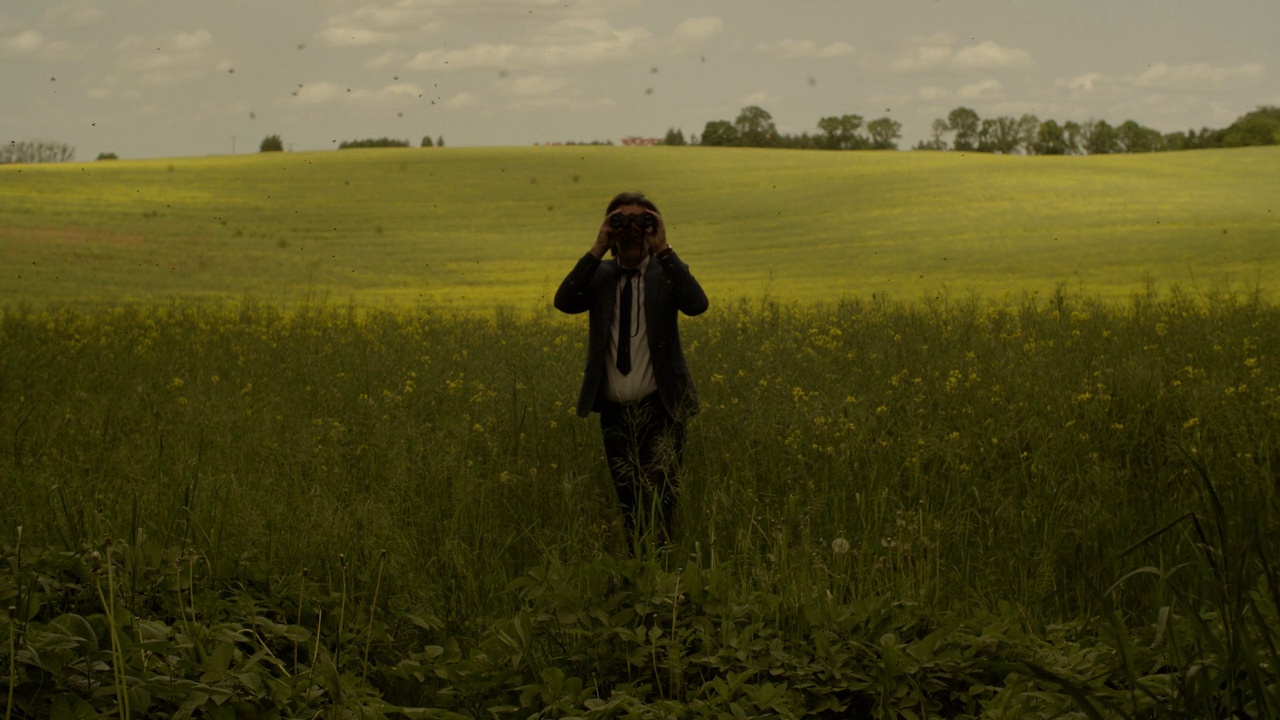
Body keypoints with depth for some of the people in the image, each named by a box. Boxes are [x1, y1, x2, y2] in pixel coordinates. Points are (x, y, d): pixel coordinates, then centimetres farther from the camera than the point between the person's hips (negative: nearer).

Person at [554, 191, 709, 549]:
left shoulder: (666, 273, 0)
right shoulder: (599, 275, 6)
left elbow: (697, 304, -21)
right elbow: (564, 302, -12)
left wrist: (663, 250, -23)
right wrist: (597, 250, -16)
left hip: (659, 410, -3)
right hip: (614, 412, 3)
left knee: (657, 504, -13)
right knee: (629, 506, 11)